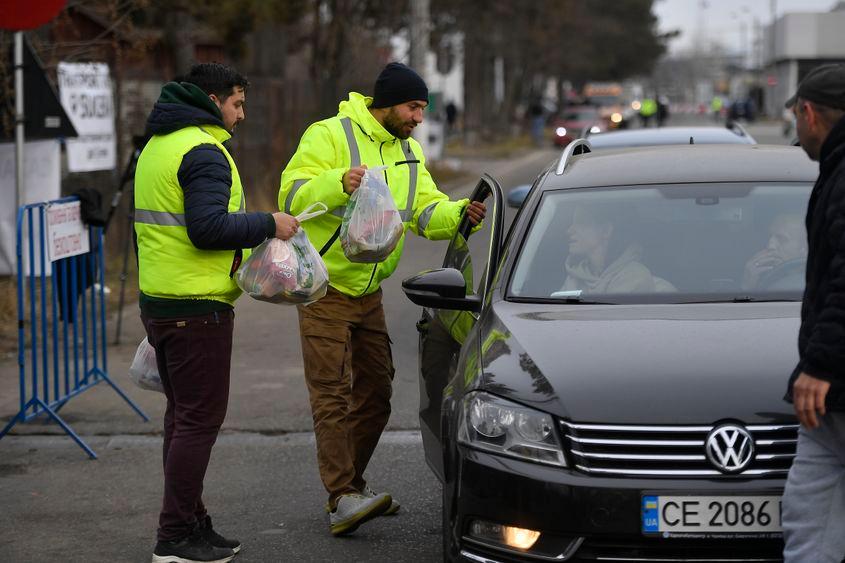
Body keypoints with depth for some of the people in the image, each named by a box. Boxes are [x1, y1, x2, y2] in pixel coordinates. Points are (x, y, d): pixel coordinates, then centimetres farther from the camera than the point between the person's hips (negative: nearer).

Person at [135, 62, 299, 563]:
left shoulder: (157, 146, 17)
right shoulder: (204, 151, -15)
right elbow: (207, 227, -24)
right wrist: (268, 225, -15)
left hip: (158, 299, 10)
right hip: (197, 307, -10)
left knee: (183, 415, 16)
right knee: (200, 418, -6)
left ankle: (191, 522, 23)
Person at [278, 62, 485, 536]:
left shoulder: (409, 151, 11)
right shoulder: (329, 135, -13)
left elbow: (427, 212, 4)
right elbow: (292, 195, -21)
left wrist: (460, 214, -17)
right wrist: (339, 183, -38)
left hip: (369, 292, 8)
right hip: (325, 288, -8)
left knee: (376, 393, 12)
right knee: (333, 393, -12)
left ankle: (352, 484, 25)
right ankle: (342, 500, -17)